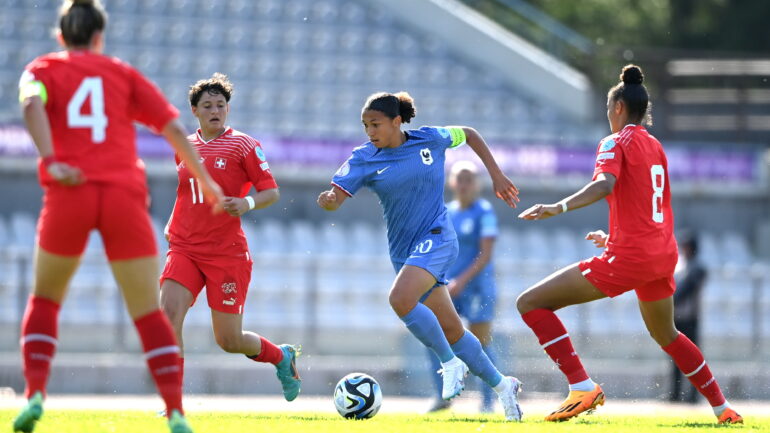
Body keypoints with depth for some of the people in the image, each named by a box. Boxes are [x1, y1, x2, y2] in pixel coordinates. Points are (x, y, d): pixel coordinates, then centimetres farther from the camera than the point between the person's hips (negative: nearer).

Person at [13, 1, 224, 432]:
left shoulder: (43, 69, 16)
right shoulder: (123, 73, 19)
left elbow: (33, 104, -8)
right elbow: (173, 126, 11)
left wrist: (50, 163, -16)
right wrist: (206, 181, 18)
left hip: (69, 194, 0)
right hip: (124, 195, 1)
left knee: (45, 299, 20)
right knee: (149, 312, 6)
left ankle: (35, 395, 3)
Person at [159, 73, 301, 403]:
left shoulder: (243, 145, -2)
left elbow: (271, 192, -3)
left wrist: (247, 203, -22)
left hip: (228, 252, -4)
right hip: (185, 249, 4)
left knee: (229, 341, 0)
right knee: (168, 315, -21)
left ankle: (281, 356, 33)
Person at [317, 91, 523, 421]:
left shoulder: (430, 140, -5)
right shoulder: (364, 159, -3)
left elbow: (469, 134, 14)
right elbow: (337, 194, -15)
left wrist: (496, 175, 12)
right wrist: (328, 200, -39)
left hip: (436, 237, -4)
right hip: (404, 250, 4)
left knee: (400, 298, -30)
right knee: (450, 330, 8)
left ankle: (451, 363, -13)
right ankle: (501, 386, 27)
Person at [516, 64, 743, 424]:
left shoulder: (616, 143, -5)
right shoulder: (656, 148, 18)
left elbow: (605, 184, -26)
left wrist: (559, 207, -38)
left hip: (627, 257, -8)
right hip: (663, 253, 8)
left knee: (530, 303, -8)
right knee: (665, 334, 33)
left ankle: (582, 387, -18)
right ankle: (722, 407, 36)